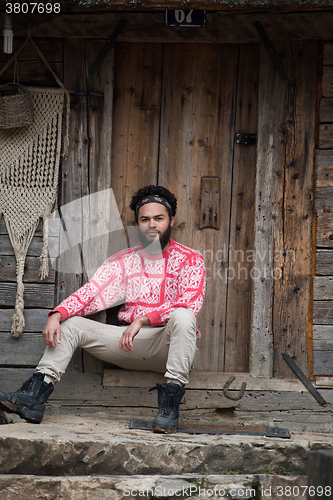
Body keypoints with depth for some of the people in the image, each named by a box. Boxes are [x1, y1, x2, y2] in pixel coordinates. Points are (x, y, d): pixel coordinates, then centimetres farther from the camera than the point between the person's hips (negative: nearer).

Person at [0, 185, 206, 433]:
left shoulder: (190, 260, 0)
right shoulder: (123, 260, 13)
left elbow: (190, 304, -17)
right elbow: (91, 292, 2)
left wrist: (143, 319, -27)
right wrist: (57, 314, -17)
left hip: (167, 343, -5)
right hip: (129, 341, 5)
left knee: (183, 316, -36)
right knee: (69, 324, -7)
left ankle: (169, 405, -38)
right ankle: (33, 397, -19)